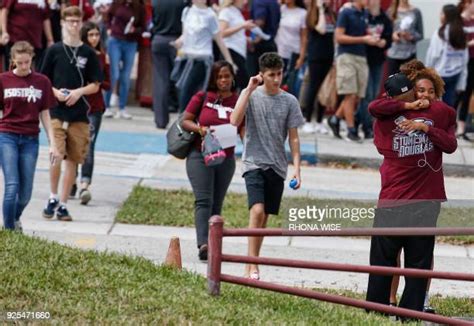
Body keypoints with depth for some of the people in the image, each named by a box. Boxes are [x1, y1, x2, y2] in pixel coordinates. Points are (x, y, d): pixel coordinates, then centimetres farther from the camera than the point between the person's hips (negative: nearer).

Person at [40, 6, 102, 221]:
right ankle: (53, 198, 4)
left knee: (73, 159, 4)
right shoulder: (54, 50, 4)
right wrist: (55, 92, -12)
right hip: (57, 112, -2)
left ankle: (63, 204, 12)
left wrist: (79, 92, -10)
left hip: (80, 114, 2)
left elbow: (95, 85, 8)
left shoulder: (89, 53, 6)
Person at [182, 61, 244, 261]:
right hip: (200, 156, -2)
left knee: (216, 204, 9)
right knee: (204, 200, -15)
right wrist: (199, 129, -15)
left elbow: (244, 130, 2)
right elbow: (185, 121, 3)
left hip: (226, 160, 2)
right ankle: (203, 244, -27)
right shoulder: (202, 98, 0)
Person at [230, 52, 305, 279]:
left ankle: (251, 265, 18)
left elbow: (293, 138, 7)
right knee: (257, 211, -20)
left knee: (265, 217, 8)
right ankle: (252, 267, -20)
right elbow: (235, 121, -17)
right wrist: (249, 89, -15)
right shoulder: (251, 96, -1)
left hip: (277, 166, 3)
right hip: (254, 162, -3)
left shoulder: (289, 101, 4)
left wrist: (296, 167, -1)